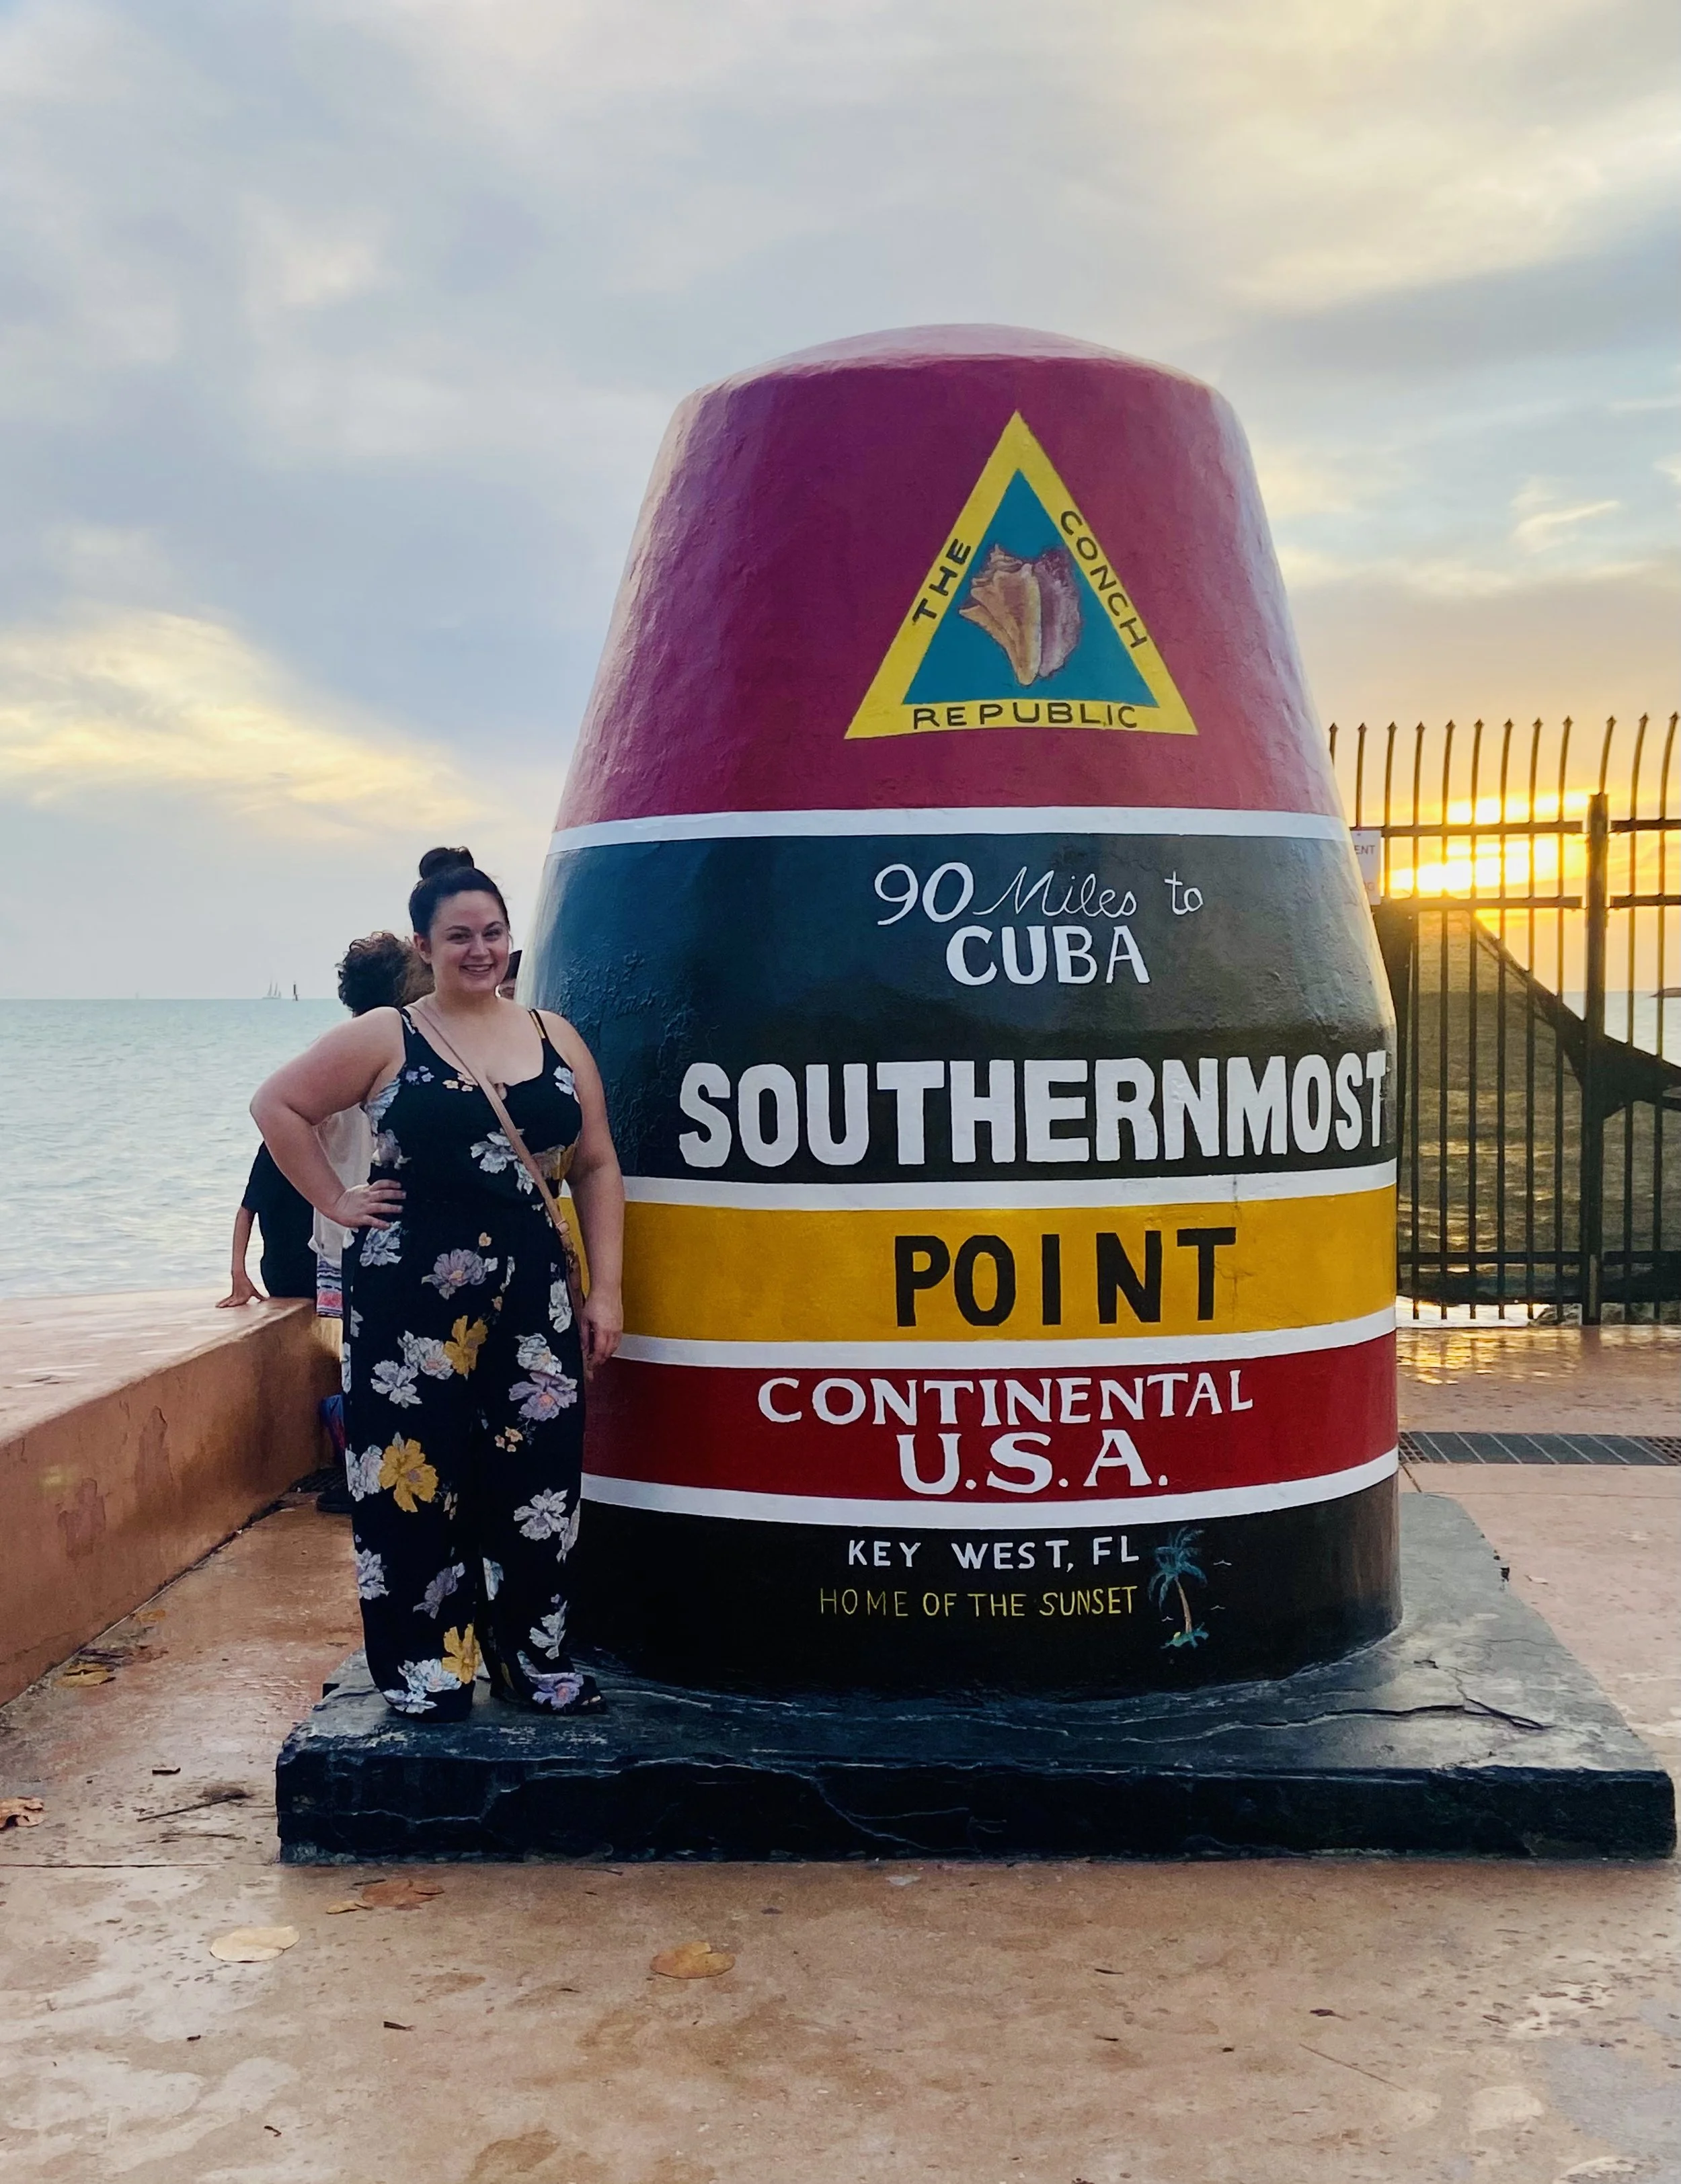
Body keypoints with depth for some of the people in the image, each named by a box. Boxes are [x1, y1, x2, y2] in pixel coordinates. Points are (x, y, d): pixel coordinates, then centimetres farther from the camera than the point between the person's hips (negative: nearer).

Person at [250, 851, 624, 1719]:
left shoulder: (554, 1038, 9)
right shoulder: (386, 1039, 1)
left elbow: (596, 1168, 10)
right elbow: (278, 1105, 4)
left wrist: (604, 1290, 4)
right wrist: (335, 1200, -3)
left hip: (531, 1292, 3)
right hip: (409, 1295, -3)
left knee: (538, 1473, 4)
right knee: (418, 1474, 1)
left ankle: (534, 1656, 20)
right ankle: (423, 1667, 15)